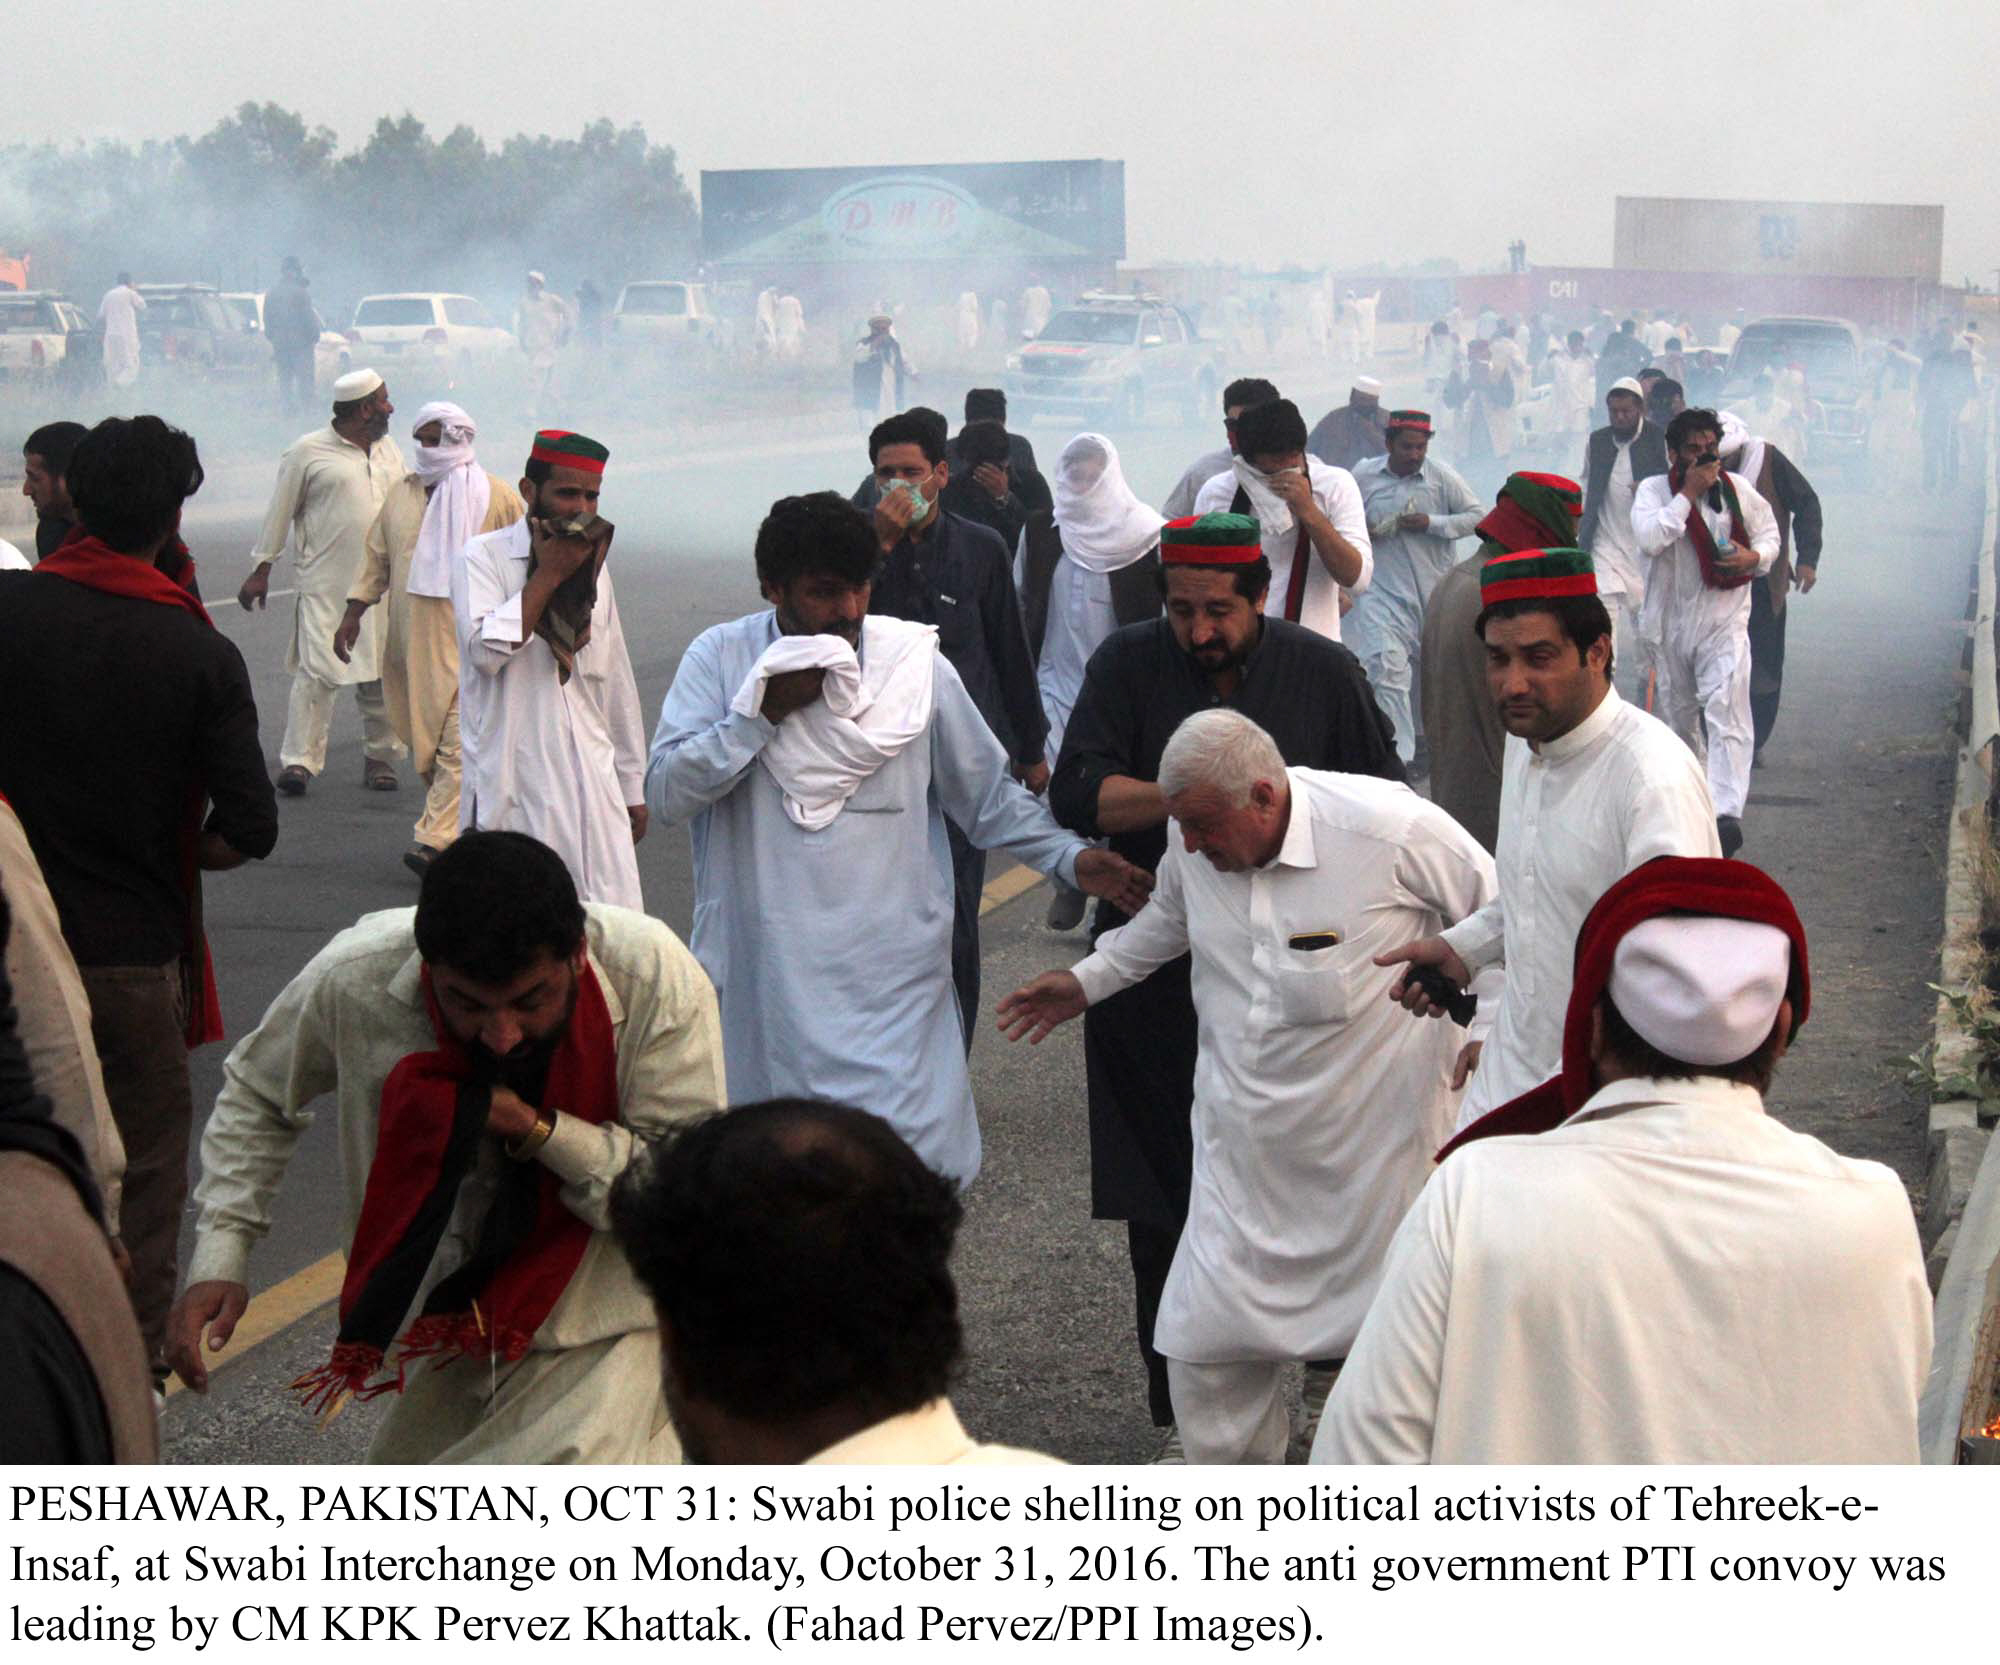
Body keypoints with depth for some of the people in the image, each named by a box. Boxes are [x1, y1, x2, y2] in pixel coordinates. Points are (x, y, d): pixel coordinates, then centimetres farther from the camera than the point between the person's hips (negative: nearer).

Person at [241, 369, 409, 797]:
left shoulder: (388, 451, 15)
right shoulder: (308, 452, -2)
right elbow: (280, 512, 2)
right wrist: (261, 569, 3)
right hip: (326, 588, -5)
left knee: (383, 674, 6)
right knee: (316, 673, -10)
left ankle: (380, 757, 17)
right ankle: (298, 759, -7)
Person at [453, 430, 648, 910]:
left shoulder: (592, 564, 15)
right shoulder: (484, 558, -2)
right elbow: (486, 650, -20)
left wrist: (632, 787, 20)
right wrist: (547, 575, -10)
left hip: (591, 780, 5)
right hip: (512, 786, -5)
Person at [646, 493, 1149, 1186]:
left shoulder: (915, 662, 2)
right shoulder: (721, 658, 0)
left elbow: (988, 796, 9)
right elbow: (667, 791, -8)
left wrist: (1072, 857, -3)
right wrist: (764, 713, -14)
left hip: (892, 977, 0)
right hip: (766, 972, 0)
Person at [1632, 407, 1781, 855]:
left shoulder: (1738, 489, 4)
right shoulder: (1654, 490, -4)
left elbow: (1768, 533, 16)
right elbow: (1649, 538, -22)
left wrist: (1753, 556, -7)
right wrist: (1689, 493, -19)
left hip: (1724, 621, -1)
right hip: (1672, 622, 1)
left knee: (1727, 713, -18)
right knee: (1679, 715, 16)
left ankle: (1726, 811, -28)